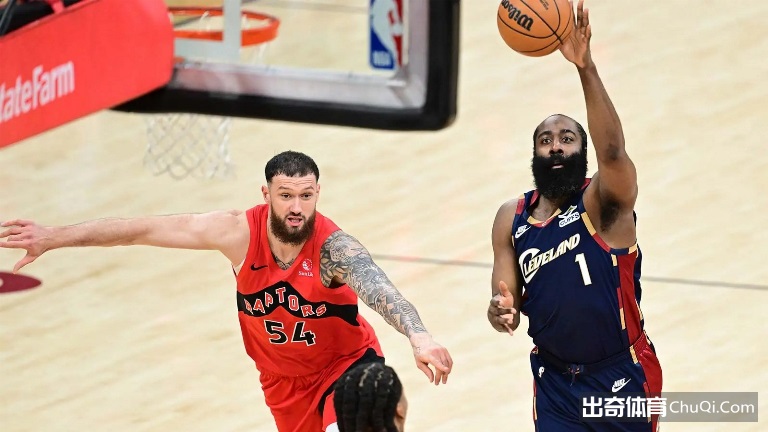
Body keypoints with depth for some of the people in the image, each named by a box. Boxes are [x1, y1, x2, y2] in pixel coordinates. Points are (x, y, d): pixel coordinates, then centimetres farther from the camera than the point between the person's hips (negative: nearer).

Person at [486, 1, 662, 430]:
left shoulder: (603, 202, -13)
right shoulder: (511, 219, 1)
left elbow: (612, 152, -35)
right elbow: (509, 301, 4)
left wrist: (586, 67, -48)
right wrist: (502, 312, -23)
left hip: (622, 378, -3)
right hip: (555, 379, 3)